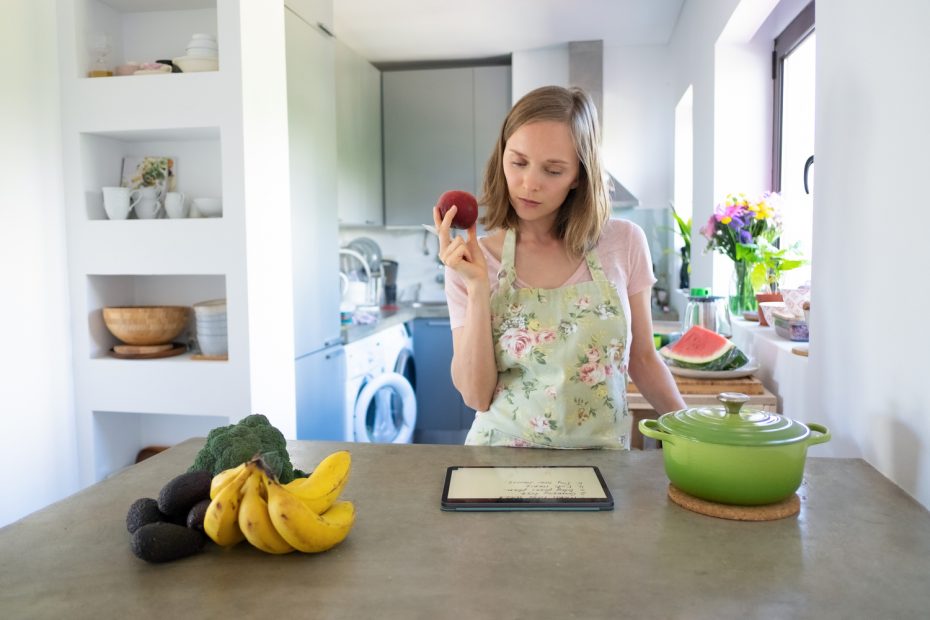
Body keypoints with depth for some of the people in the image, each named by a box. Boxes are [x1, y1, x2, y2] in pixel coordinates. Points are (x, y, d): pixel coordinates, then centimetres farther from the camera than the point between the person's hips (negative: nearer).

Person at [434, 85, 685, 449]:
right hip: (504, 456, -2)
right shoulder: (473, 259, -4)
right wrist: (477, 288, -15)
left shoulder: (624, 243, -3)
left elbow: (642, 358, 8)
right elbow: (477, 396, -8)